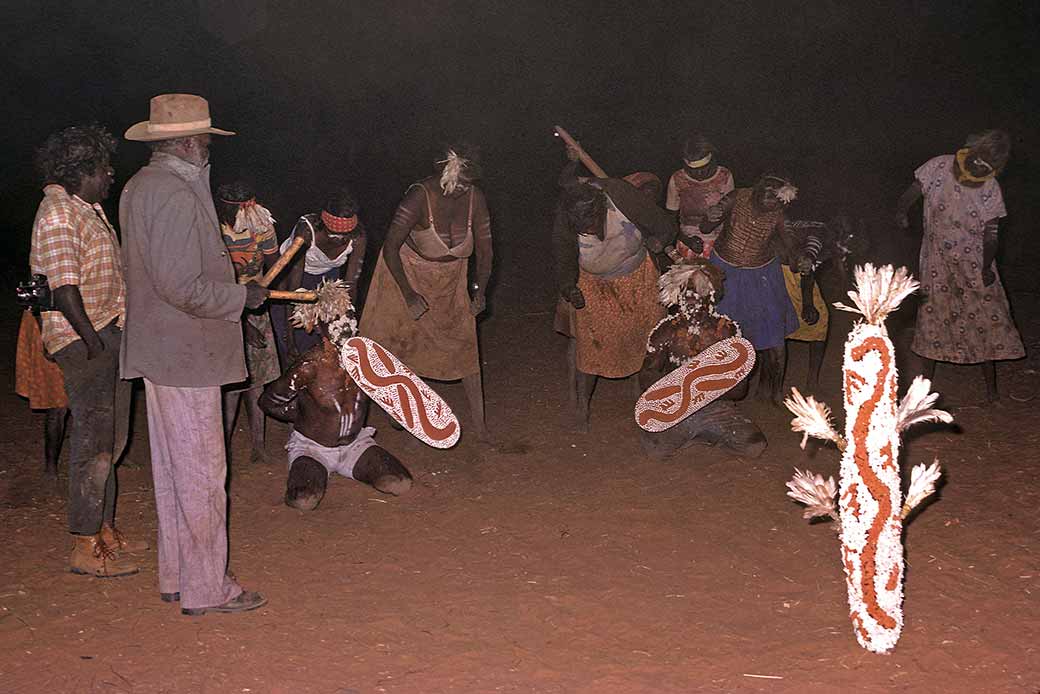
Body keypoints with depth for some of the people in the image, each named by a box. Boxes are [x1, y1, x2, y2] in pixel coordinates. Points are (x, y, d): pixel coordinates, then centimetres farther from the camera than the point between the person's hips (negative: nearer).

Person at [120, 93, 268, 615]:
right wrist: (242, 296, -12)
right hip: (186, 356, -10)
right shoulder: (176, 195, -20)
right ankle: (205, 589, 9)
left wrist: (224, 270, 19)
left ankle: (176, 576, 28)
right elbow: (182, 287, -25)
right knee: (201, 472, -1)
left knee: (173, 468, 17)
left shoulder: (140, 186, 12)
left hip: (158, 351, 10)